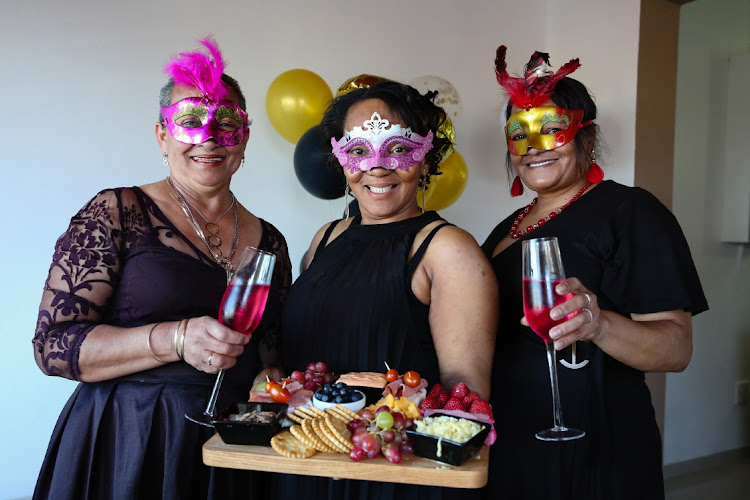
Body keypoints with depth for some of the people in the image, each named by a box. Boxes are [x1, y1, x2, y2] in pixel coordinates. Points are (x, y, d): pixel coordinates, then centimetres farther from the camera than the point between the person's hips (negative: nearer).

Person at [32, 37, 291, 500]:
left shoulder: (268, 241, 6)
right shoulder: (116, 214, -6)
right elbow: (53, 345, -11)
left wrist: (272, 379, -7)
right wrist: (177, 339, -23)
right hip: (125, 446, -3)